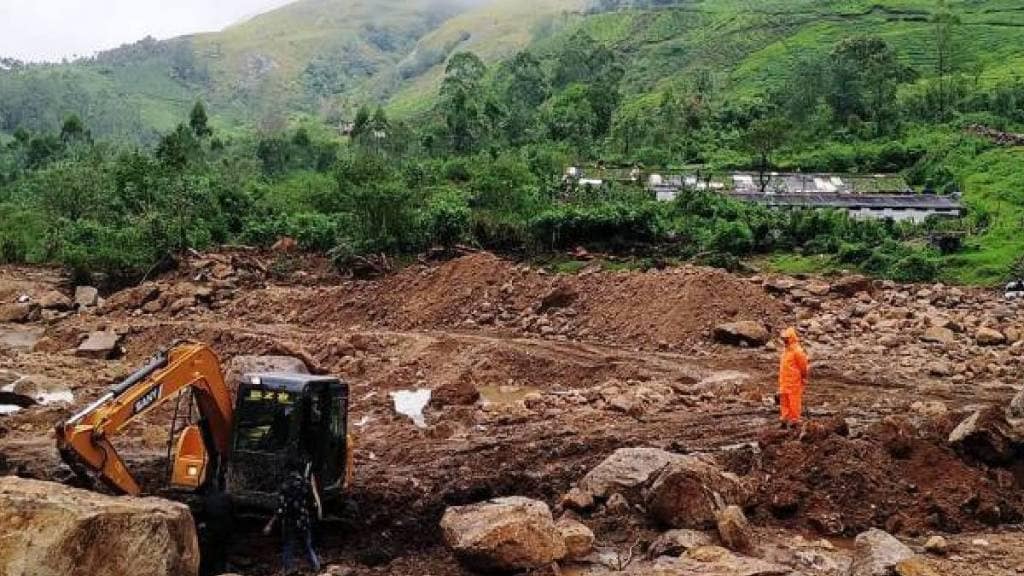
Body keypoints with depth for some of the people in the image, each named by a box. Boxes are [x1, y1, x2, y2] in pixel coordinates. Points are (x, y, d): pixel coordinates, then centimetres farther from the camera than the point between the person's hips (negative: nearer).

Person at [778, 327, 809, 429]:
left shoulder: (797, 351, -16)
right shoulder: (786, 350, 11)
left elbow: (803, 366, -12)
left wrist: (803, 378, -2)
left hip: (794, 382, -9)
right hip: (785, 382, 9)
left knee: (794, 401, -1)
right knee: (784, 400, 13)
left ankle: (794, 420, 6)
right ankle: (785, 418, 21)